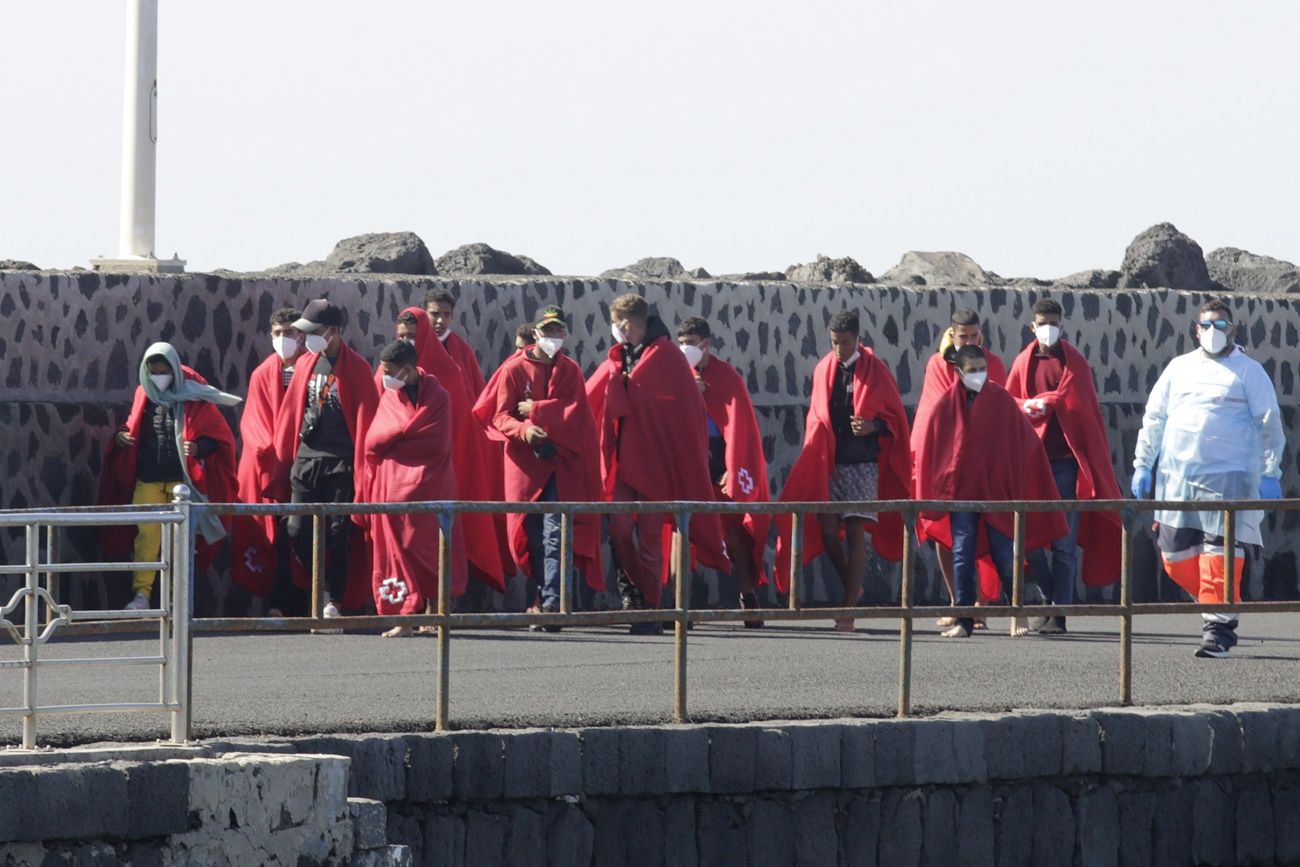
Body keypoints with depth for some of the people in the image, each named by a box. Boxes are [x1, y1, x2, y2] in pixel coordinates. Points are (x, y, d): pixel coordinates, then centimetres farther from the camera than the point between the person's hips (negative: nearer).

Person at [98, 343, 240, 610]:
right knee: (146, 534, -6)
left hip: (181, 479, -2)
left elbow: (218, 436, -2)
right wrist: (121, 438, -2)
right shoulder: (144, 395, 8)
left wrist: (199, 447, -22)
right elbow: (133, 428, 21)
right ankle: (141, 593, -5)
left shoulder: (193, 397, -2)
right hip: (148, 479, 2)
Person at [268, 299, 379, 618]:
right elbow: (290, 413, 15)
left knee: (338, 535, -3)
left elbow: (365, 420, -4)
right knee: (298, 531, -2)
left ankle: (333, 602, 4)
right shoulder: (305, 364, 12)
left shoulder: (356, 368, -2)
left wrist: (362, 469, -9)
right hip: (305, 459, 5)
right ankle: (326, 589, 14)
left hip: (340, 462, -5)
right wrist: (284, 458, 10)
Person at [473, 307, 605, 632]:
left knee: (555, 533, -12)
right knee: (532, 535, 0)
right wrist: (523, 429, -20)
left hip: (560, 463, 0)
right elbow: (500, 415, -1)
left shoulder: (569, 371, 9)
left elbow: (574, 411, -2)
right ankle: (544, 599, 8)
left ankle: (552, 603, -20)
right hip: (525, 462, 0)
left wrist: (535, 410, -9)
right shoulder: (514, 369, 4)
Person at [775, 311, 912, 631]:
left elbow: (895, 416, 3)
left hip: (862, 464, -4)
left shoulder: (874, 371, -1)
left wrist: (872, 426, -17)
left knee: (855, 532, -7)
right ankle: (852, 588, 22)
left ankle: (849, 608, -6)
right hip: (828, 464, 4)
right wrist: (816, 455, 3)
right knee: (828, 530, -2)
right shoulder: (824, 370, 9)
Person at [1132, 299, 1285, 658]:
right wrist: (1142, 464, 14)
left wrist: (1270, 474, -3)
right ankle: (1218, 605, 20)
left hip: (1227, 477, -4)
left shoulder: (1248, 371, 6)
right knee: (1175, 555, 2)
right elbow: (1154, 418, 20)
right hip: (1176, 477, 4)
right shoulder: (1180, 368, 16)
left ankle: (1218, 629, -11)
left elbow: (1270, 425, 4)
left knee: (1220, 553, -12)